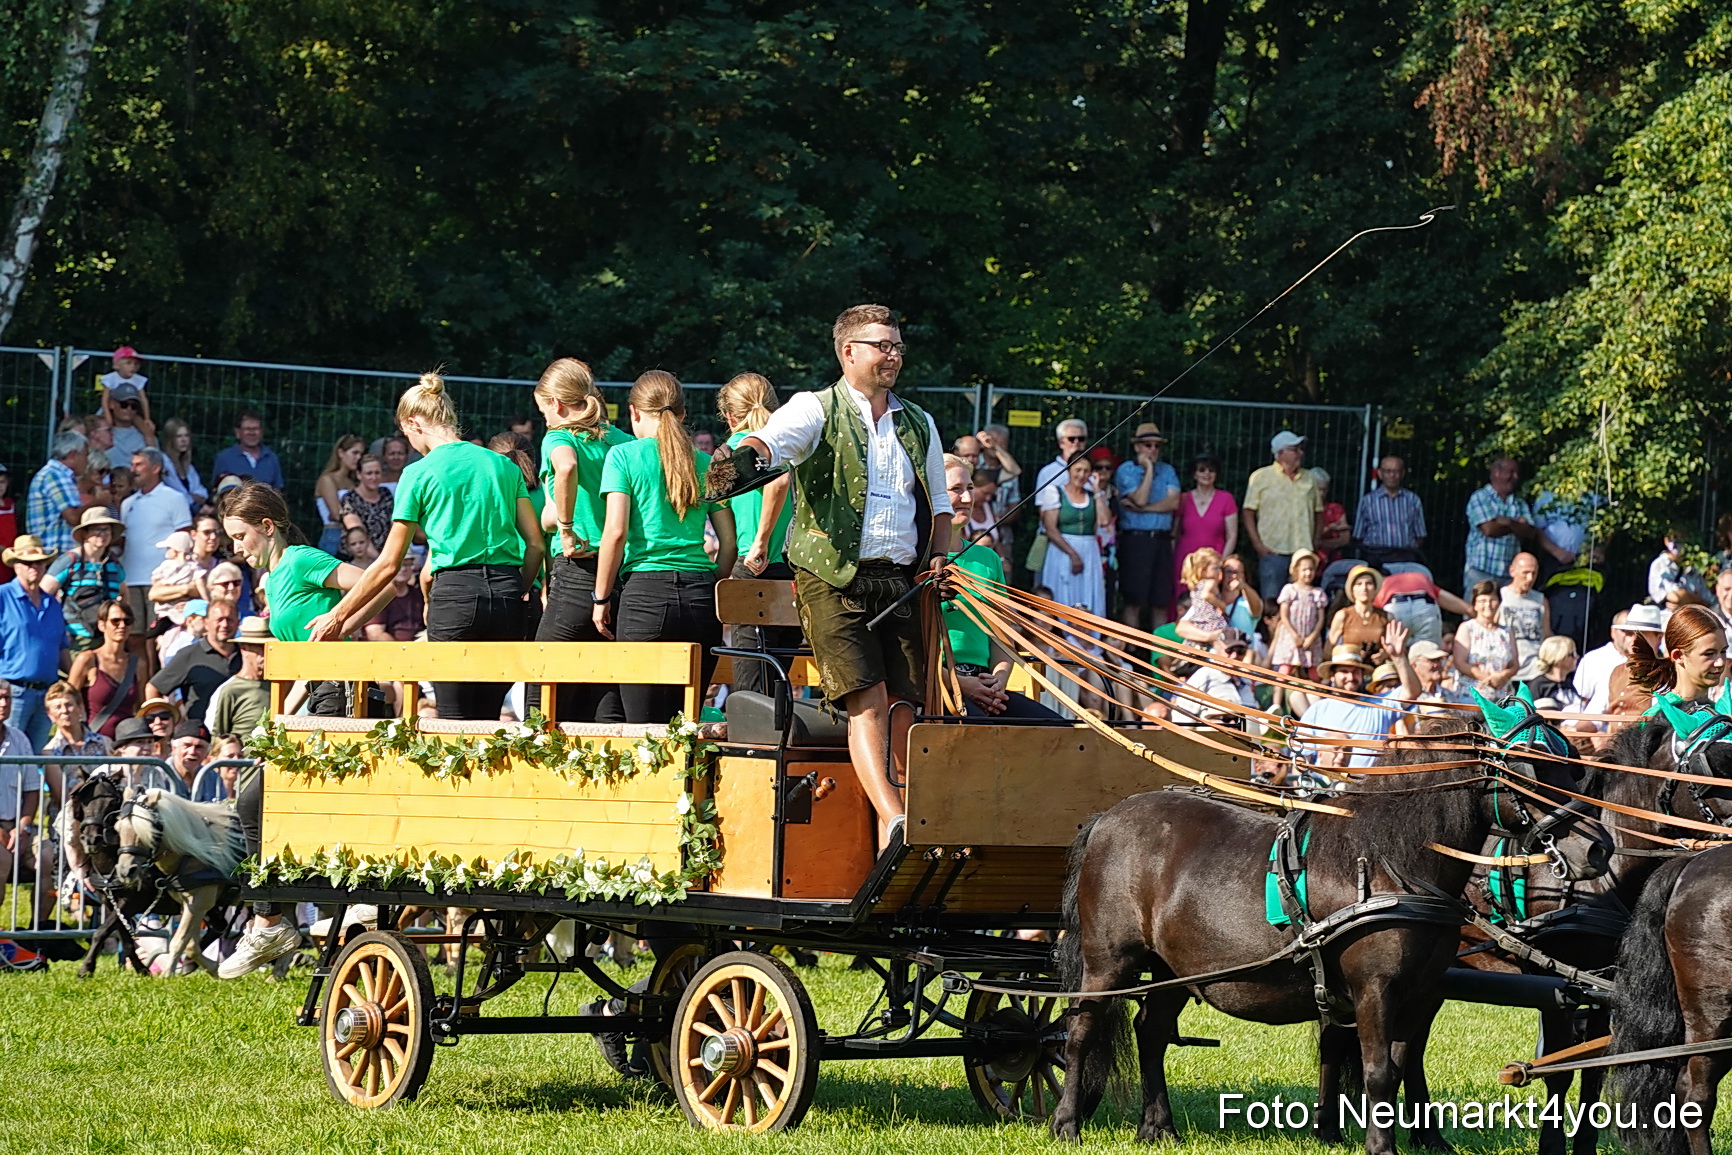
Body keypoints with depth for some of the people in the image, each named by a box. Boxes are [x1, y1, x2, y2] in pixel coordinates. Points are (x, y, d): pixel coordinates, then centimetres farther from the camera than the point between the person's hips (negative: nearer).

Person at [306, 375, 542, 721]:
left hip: (455, 593, -4)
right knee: (487, 720, 8)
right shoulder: (503, 465, 12)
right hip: (507, 591, 4)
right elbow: (535, 543, 8)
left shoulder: (419, 474, 1)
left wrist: (338, 616, 10)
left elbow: (389, 564, 2)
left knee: (455, 721, -1)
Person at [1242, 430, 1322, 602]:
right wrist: (1257, 544, -8)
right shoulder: (1261, 477, 2)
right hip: (1273, 551, -4)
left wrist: (1315, 542, 7)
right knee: (1270, 602, -5)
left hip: (1303, 552, 4)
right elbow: (1247, 512, 0)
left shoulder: (1309, 478, 15)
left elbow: (1318, 511, 19)